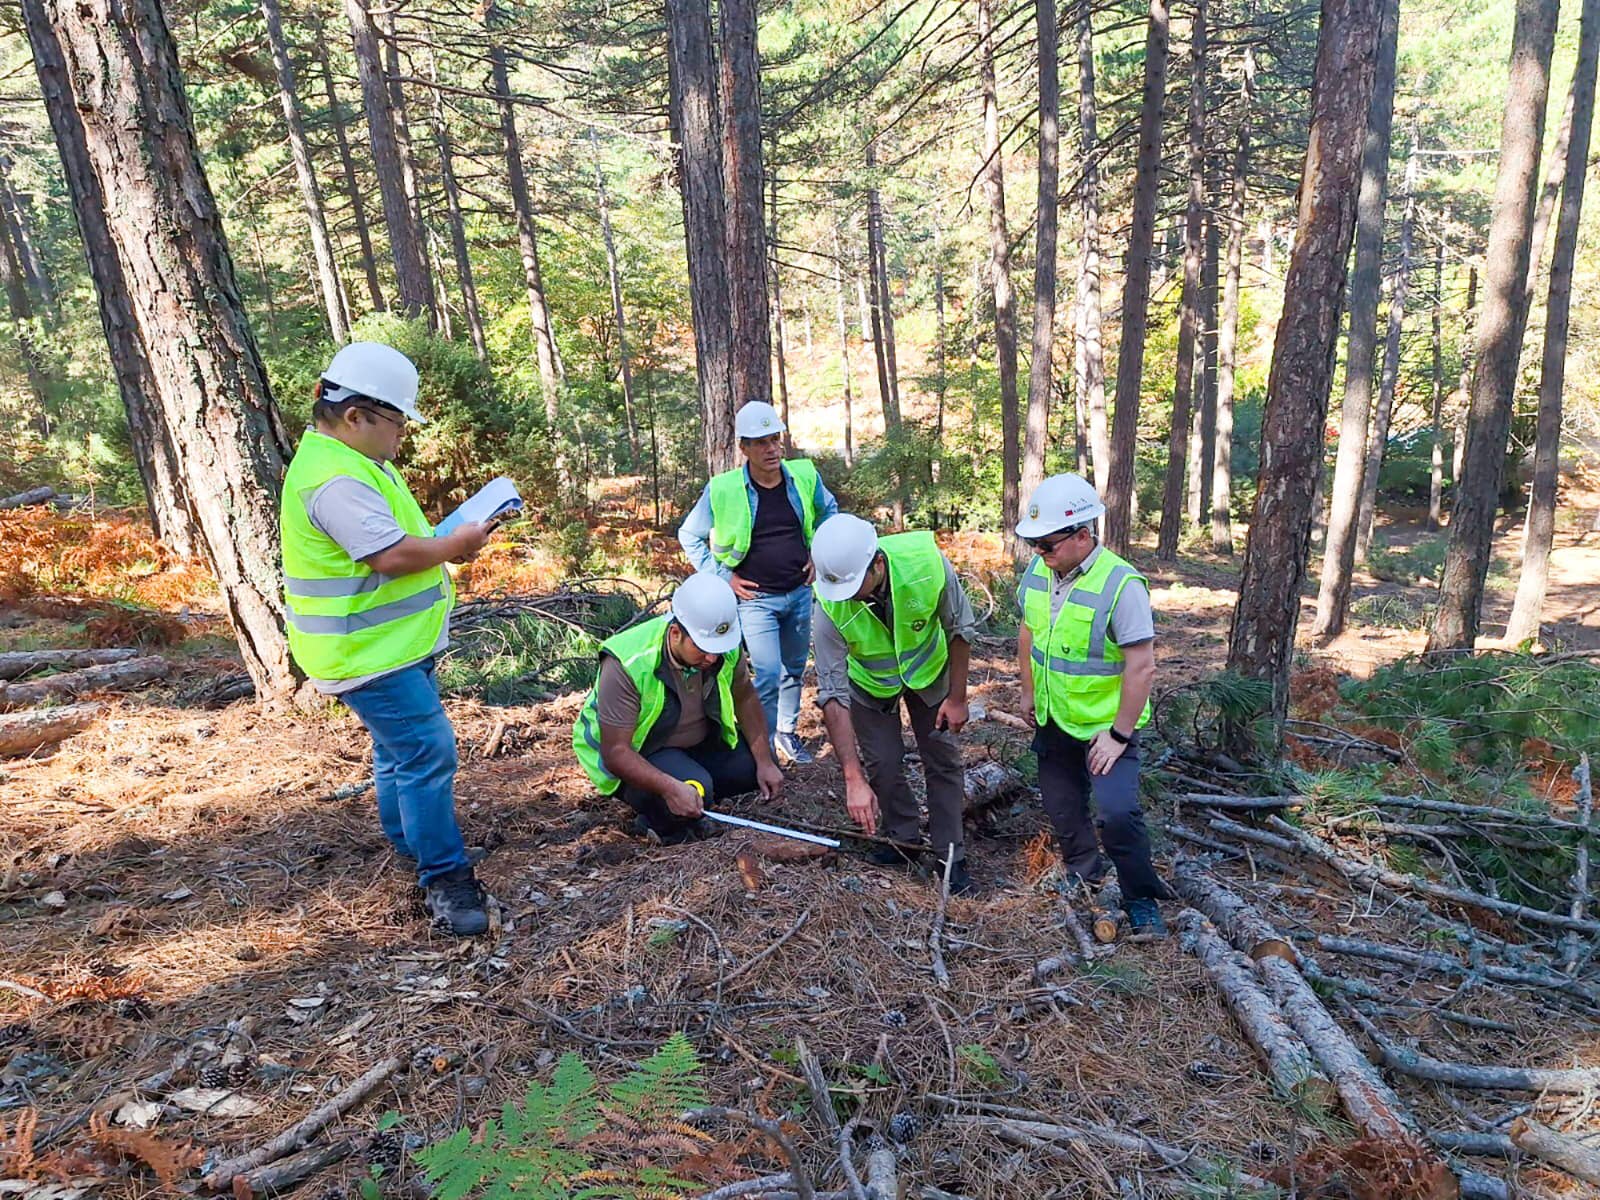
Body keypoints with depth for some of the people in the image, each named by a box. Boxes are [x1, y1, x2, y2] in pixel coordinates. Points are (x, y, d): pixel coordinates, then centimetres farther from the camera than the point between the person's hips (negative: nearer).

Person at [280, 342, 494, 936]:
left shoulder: (353, 460, 12)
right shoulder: (336, 480, -25)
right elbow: (392, 556, -30)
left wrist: (444, 541, 6)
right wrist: (455, 545, -15)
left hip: (392, 641, 11)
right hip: (370, 652, -11)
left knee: (400, 748, 23)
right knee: (427, 753, -10)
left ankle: (410, 843, 41)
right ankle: (445, 880, -1)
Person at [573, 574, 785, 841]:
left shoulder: (725, 646, -17)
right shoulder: (627, 666, -33)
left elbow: (745, 698, 0)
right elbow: (615, 752, -32)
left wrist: (765, 762, -8)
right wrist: (670, 788, -45)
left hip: (700, 741, 6)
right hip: (636, 756, -6)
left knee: (755, 766, -12)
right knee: (694, 787, -32)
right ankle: (657, 821, 1)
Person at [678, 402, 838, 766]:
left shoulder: (805, 476, -5)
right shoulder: (722, 490, -15)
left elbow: (829, 510, 17)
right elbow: (689, 536, -2)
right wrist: (724, 576, -6)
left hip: (800, 592, 4)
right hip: (756, 598, -4)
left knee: (795, 668, 17)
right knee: (768, 675, -10)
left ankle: (787, 733, 37)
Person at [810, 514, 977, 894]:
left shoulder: (927, 562, -37)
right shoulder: (830, 606, -36)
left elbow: (960, 628, -17)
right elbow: (833, 695, -32)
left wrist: (957, 698, -11)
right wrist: (853, 780, -34)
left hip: (929, 669, 1)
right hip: (870, 681, 0)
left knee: (943, 758, 3)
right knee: (881, 762, -3)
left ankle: (949, 855, 18)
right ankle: (903, 835, 24)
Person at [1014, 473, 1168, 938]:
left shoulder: (1121, 585, -25)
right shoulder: (1037, 571, -4)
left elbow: (1141, 666, -23)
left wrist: (1119, 735, -21)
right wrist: (1029, 692, 15)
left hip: (1106, 725, -6)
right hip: (1054, 720, 7)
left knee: (1117, 811, -19)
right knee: (1061, 807, 18)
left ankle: (1142, 901, 5)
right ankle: (1086, 876, 44)